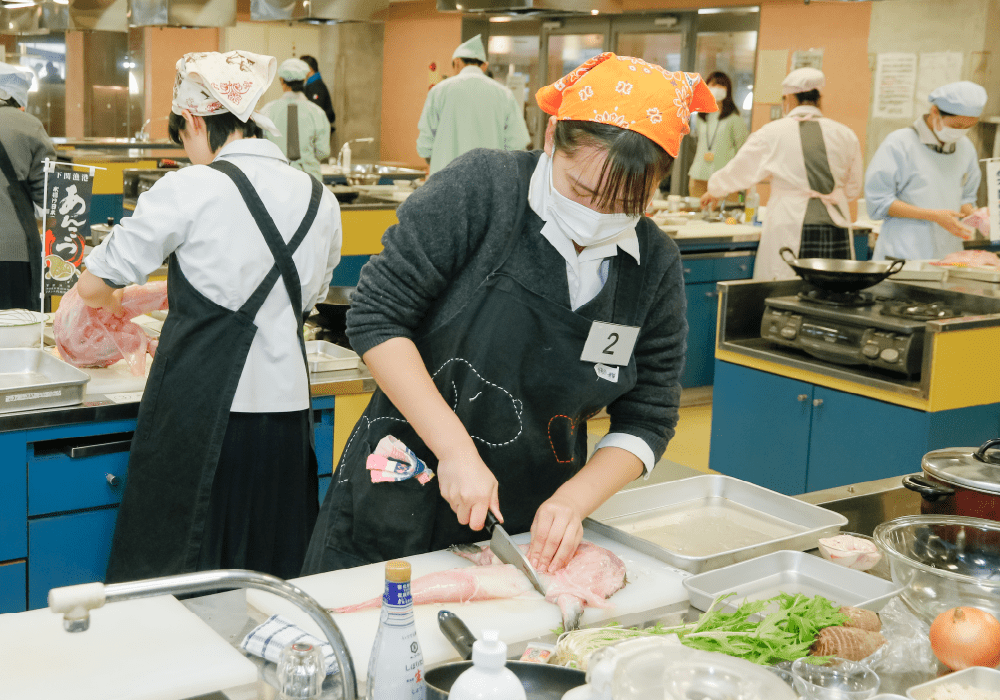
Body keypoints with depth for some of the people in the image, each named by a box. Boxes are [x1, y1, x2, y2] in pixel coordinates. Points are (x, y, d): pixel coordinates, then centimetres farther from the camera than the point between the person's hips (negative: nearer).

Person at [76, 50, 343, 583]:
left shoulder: (190, 189, -9)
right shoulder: (320, 200, 7)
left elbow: (94, 288, -1)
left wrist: (111, 300, 22)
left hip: (199, 409, -5)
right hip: (283, 405, 5)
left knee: (177, 576, 9)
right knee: (268, 575, 14)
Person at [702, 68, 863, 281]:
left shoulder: (772, 134, 1)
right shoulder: (845, 135, 8)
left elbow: (737, 171, 14)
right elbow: (853, 189, 17)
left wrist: (713, 191, 32)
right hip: (836, 231, 3)